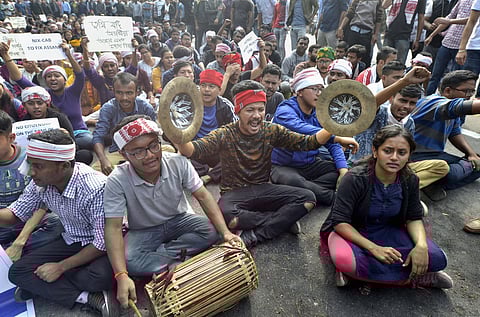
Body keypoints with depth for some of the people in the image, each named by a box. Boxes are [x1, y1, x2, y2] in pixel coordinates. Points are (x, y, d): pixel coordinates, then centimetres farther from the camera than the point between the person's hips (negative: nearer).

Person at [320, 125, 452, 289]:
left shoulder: (410, 180, -8)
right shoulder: (355, 179, -23)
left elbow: (414, 218, 1)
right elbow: (340, 222, -24)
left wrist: (421, 245, -19)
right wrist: (373, 248, -32)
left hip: (387, 231, 4)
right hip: (351, 232, -3)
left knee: (436, 258, -17)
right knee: (344, 260, -37)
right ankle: (414, 278, -16)